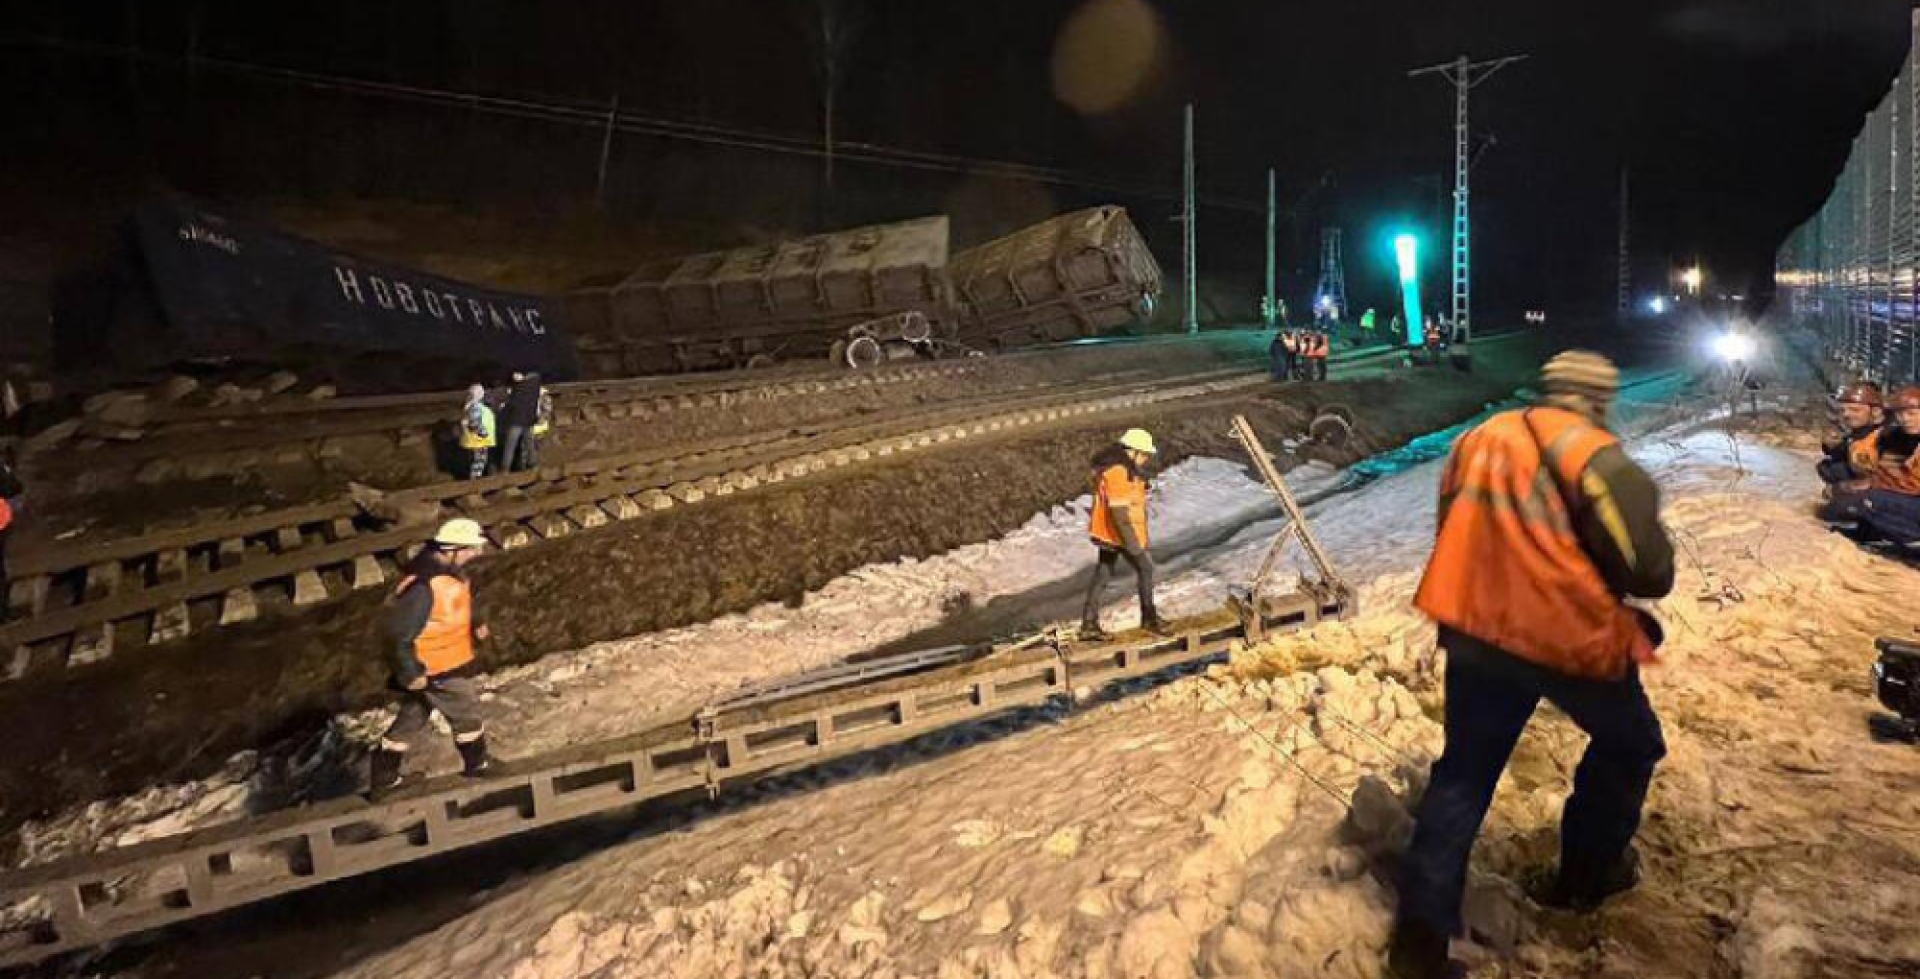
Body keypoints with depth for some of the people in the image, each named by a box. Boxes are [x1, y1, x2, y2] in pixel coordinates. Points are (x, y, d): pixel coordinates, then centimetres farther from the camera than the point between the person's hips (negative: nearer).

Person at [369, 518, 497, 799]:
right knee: (466, 714, 12)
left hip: (450, 660, 9)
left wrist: (475, 624, 5)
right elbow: (398, 633, -26)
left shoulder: (449, 568, -2)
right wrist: (411, 673, -21)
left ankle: (382, 781, 32)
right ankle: (477, 764, 36)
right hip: (437, 670, -9)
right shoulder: (423, 586, -31)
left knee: (411, 720, 20)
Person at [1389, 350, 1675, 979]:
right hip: (1571, 635, -5)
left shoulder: (1481, 439, 9)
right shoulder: (1596, 457, -11)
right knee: (1630, 745, 25)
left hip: (1471, 628, 5)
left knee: (1463, 773, 14)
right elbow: (1650, 571, -12)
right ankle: (1586, 874, 37)